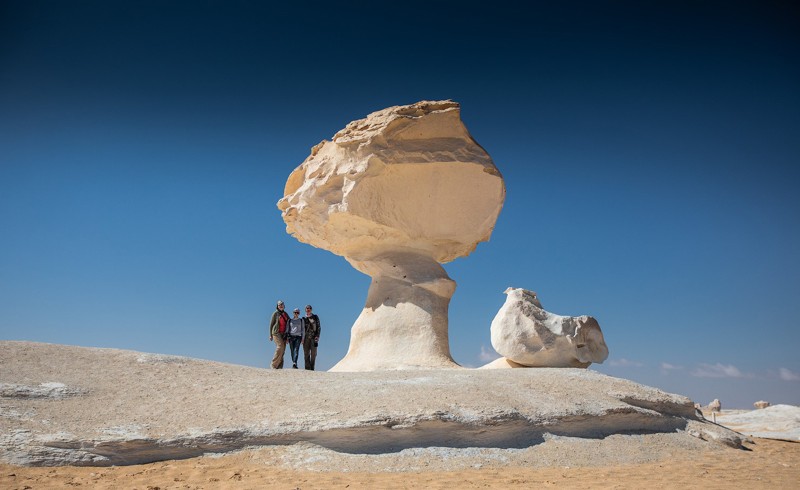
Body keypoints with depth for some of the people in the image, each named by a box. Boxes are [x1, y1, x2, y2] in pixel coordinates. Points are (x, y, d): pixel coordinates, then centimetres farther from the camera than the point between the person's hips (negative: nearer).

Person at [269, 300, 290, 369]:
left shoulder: (286, 314, 15)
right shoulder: (275, 313, 1)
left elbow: (288, 324, 22)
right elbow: (271, 324, 2)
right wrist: (270, 335, -3)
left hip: (283, 334, 5)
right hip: (276, 332, -5)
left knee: (283, 350, 0)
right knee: (280, 346, -21)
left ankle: (280, 366, 2)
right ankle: (274, 364, -13)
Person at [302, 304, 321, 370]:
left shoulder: (315, 317, 8)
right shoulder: (304, 319, 13)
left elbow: (319, 327, 4)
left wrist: (317, 337, -7)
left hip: (314, 337, -1)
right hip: (306, 337, 2)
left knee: (313, 353, -4)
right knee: (306, 353, -1)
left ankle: (312, 368, 2)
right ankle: (307, 368, 2)